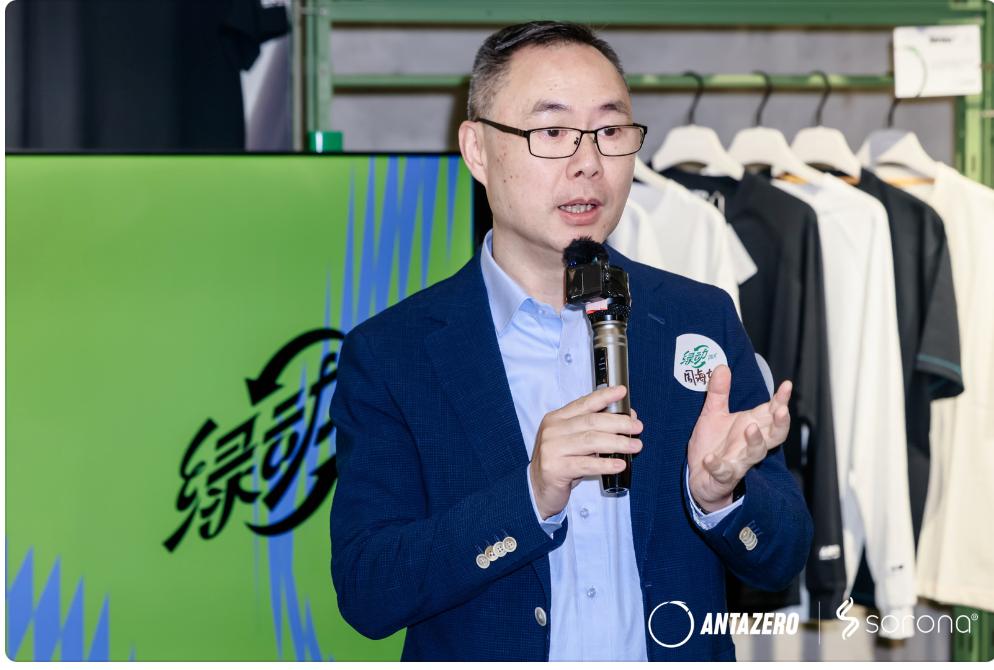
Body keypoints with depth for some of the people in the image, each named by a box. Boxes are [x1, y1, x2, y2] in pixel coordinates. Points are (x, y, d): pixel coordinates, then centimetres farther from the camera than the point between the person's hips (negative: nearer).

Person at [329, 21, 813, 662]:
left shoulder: (704, 319, -2)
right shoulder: (388, 354, -8)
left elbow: (782, 560, -2)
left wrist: (718, 494, -22)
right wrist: (531, 496, -26)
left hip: (674, 653, 2)